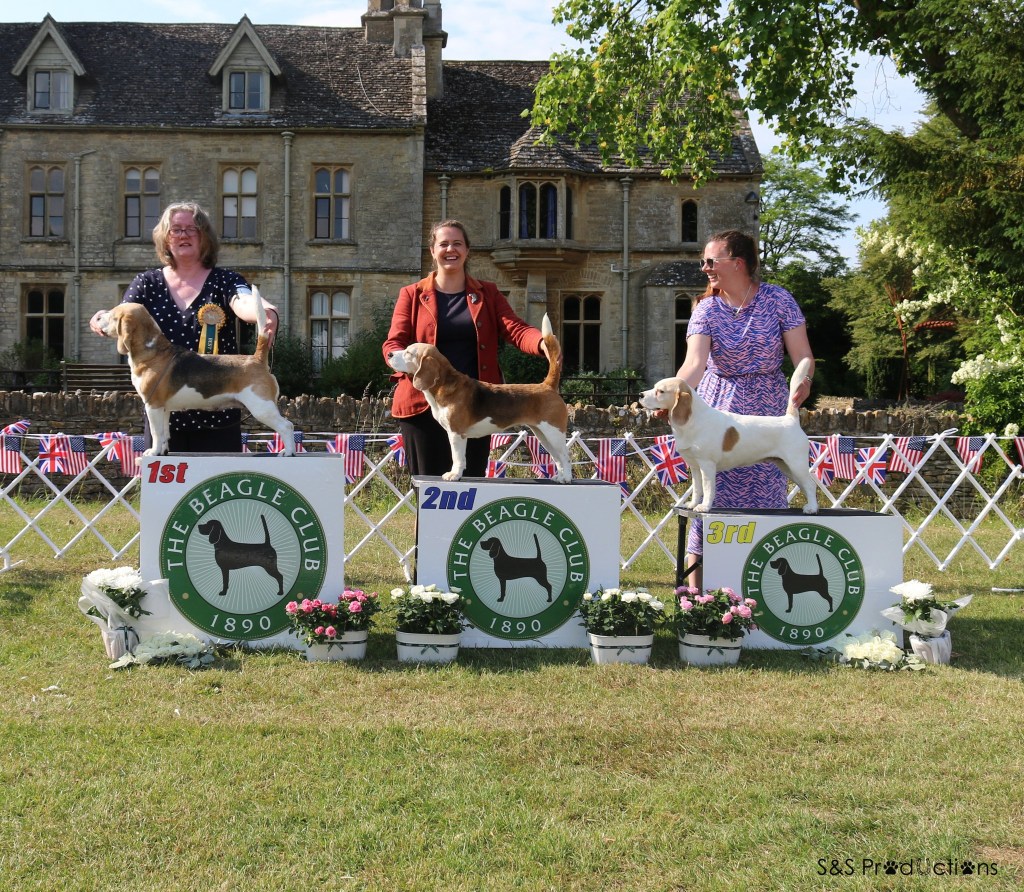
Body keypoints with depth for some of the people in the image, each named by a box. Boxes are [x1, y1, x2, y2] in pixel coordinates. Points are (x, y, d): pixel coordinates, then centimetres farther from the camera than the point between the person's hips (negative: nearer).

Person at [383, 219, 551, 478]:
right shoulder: (412, 295, 9)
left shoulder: (487, 294, 13)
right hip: (424, 404, -1)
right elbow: (393, 343, 2)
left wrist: (543, 343, -24)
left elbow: (515, 329, -1)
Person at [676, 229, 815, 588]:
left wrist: (803, 381, -29)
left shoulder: (777, 300, -5)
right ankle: (695, 591, 0)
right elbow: (695, 363, -19)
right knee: (710, 496, -3)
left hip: (767, 408, 0)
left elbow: (802, 355, -7)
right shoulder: (707, 309, -4)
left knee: (765, 498, 1)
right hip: (718, 407, 0)